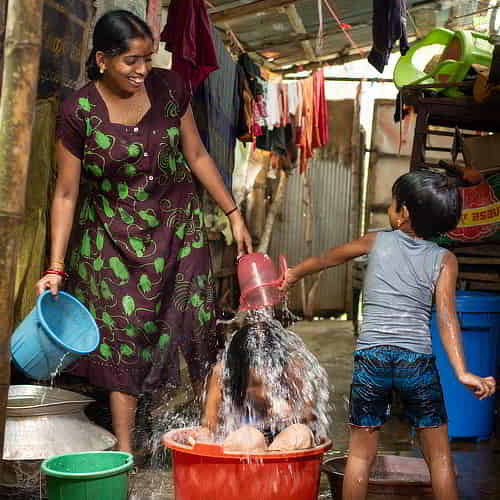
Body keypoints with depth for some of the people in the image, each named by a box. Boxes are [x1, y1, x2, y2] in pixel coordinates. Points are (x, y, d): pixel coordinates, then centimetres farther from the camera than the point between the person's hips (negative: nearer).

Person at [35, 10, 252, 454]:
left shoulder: (169, 88, -7)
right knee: (123, 335, 1)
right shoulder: (79, 112, -15)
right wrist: (56, 268, -11)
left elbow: (197, 156, 4)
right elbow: (66, 194, -9)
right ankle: (124, 454, 11)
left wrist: (233, 214, 5)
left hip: (178, 225, 2)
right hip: (113, 235, -2)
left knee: (198, 324, -4)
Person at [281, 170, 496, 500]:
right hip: (418, 361, -1)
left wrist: (294, 274, 40)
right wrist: (462, 372, -14)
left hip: (371, 358, 1)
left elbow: (327, 259, 23)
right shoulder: (444, 260, 4)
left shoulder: (376, 242, 8)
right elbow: (446, 316, -9)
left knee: (361, 454, 12)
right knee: (439, 456, 11)